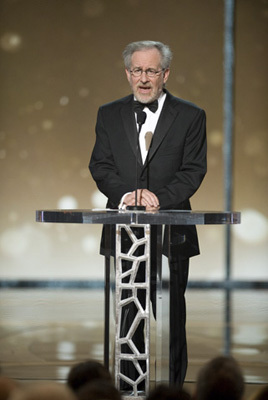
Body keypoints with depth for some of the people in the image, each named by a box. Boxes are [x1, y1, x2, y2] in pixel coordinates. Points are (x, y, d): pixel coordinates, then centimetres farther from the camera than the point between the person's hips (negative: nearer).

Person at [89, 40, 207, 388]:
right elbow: (100, 166, 3)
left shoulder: (190, 116, 4)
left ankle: (172, 385, 9)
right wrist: (124, 194, -16)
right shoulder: (109, 115, 11)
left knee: (171, 315, 1)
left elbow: (193, 170, -3)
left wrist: (160, 196, -19)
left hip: (172, 232, -2)